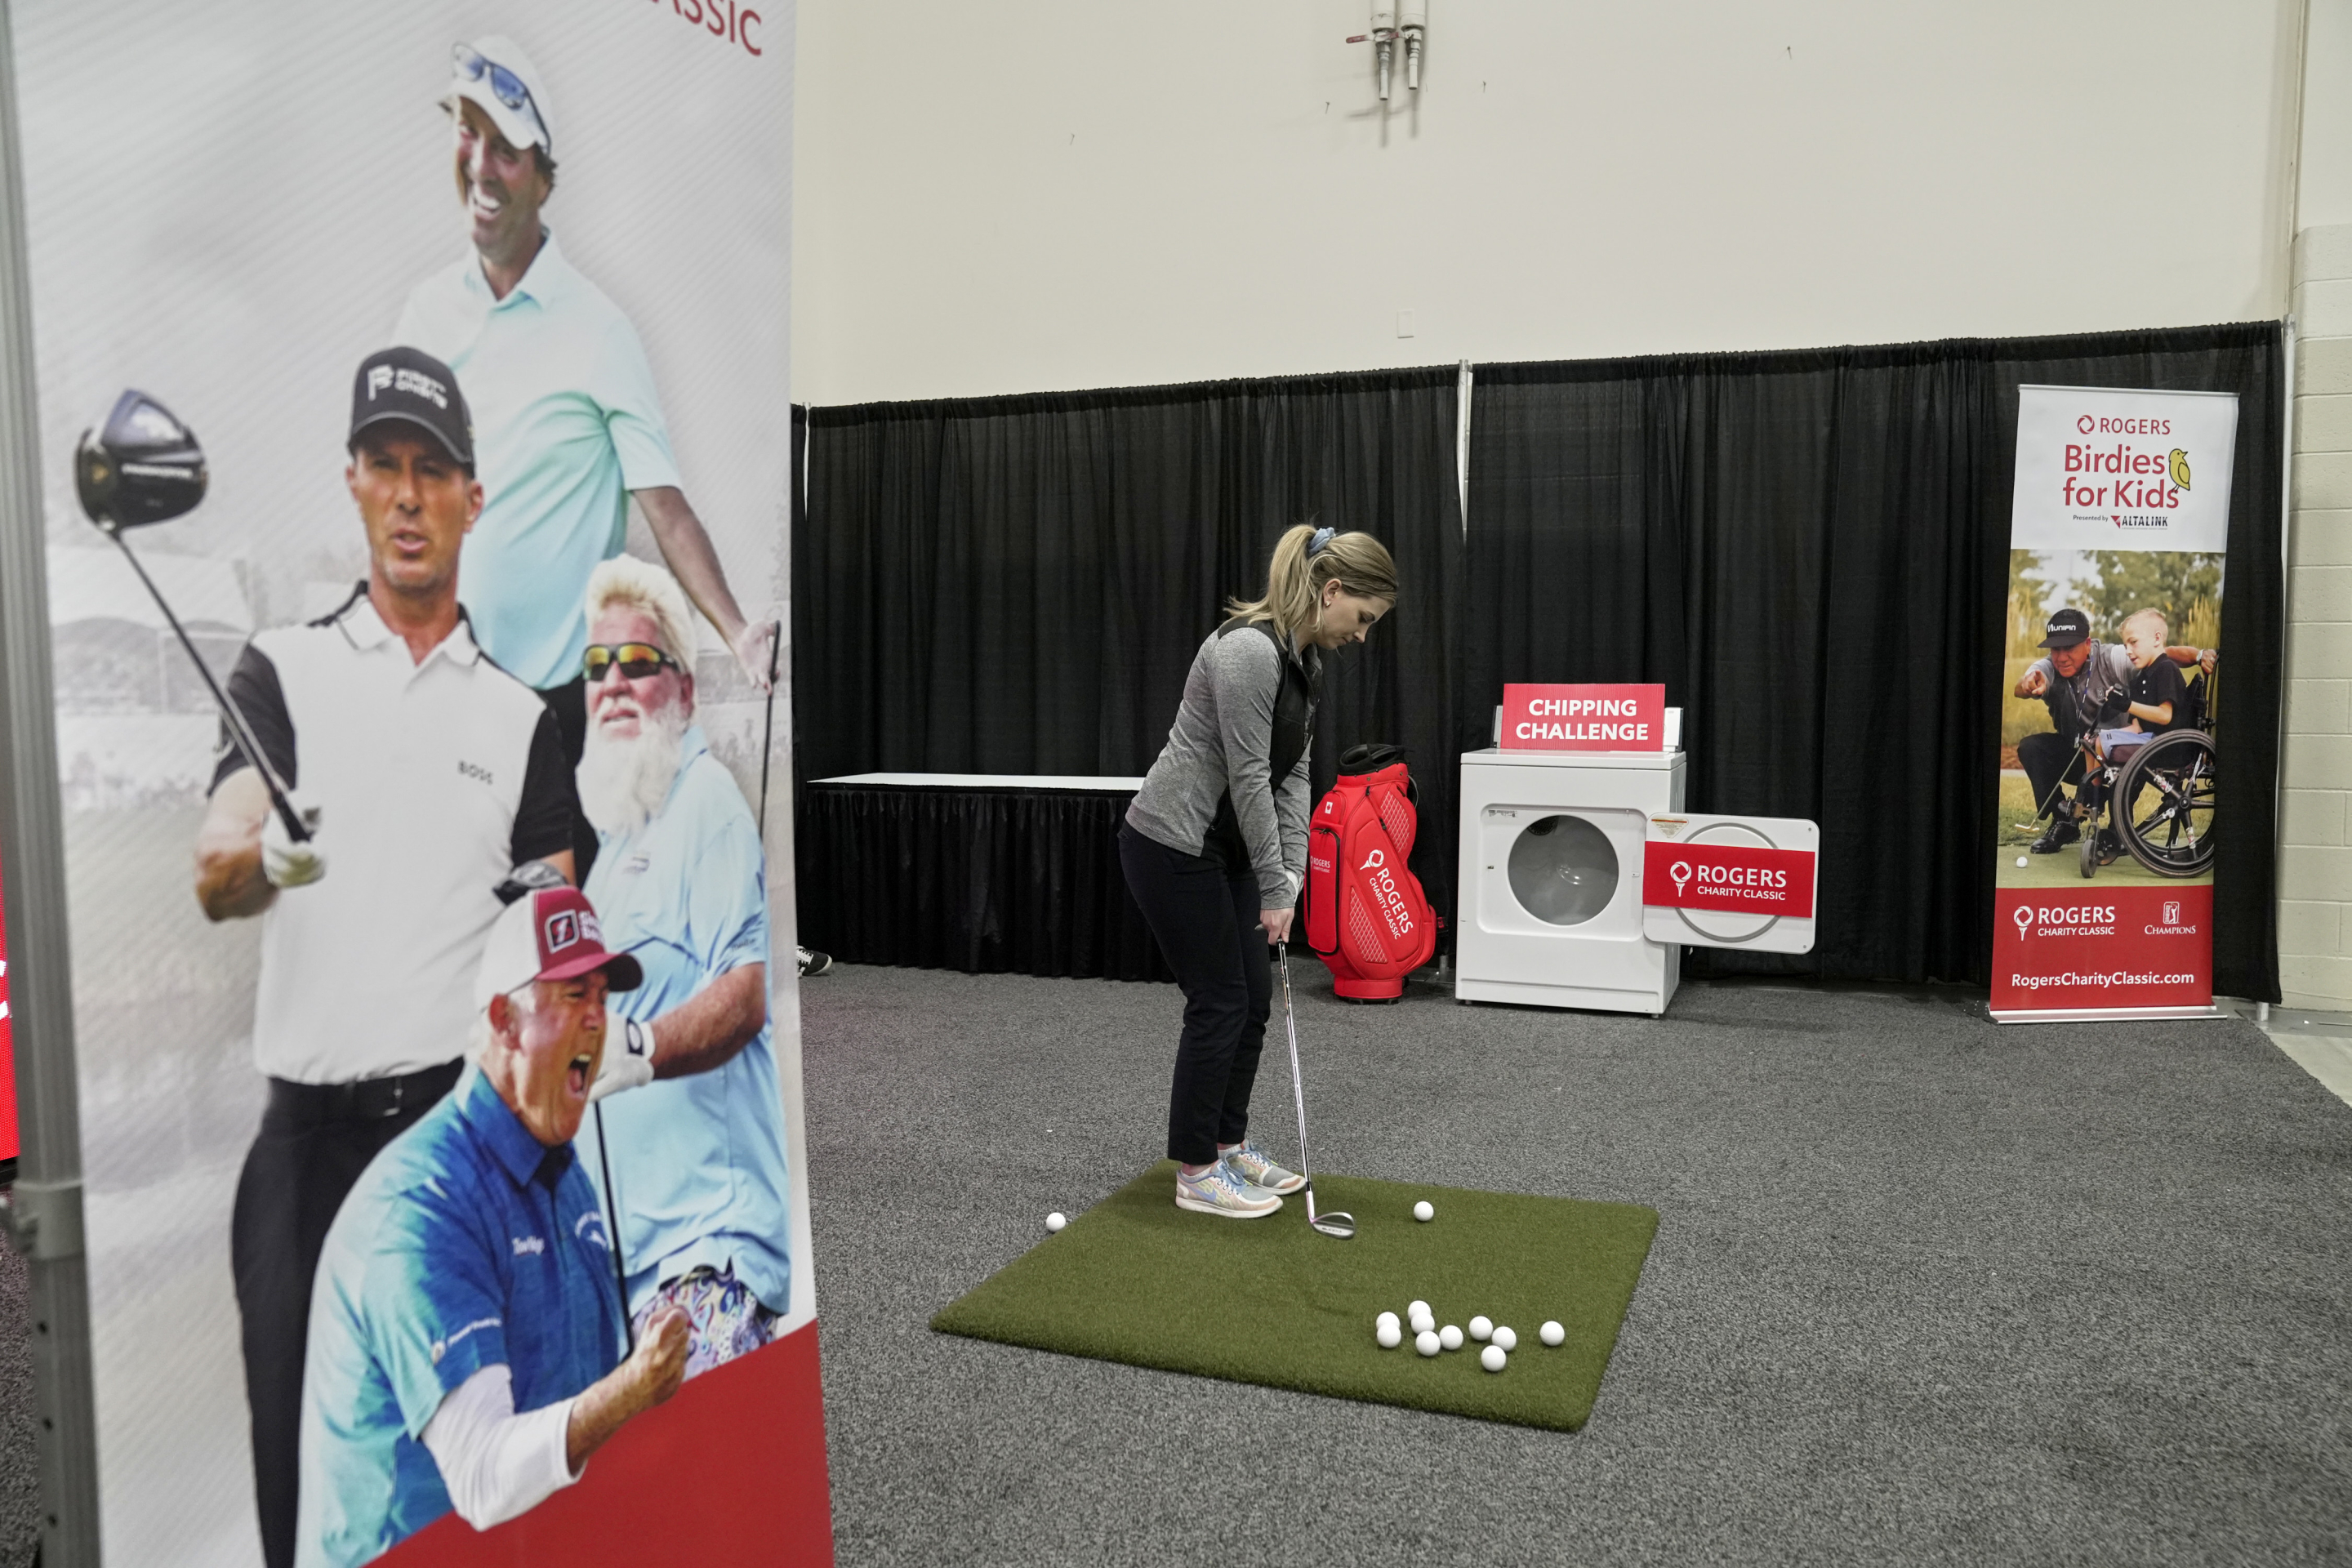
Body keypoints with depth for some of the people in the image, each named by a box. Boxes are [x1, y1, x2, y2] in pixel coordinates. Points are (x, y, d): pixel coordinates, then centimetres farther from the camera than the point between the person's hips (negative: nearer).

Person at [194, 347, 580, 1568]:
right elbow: (213, 880, -11)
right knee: (299, 1450, 3)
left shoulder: (519, 712, 8)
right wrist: (265, 855, -33)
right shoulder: (282, 669, 4)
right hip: (310, 1122, -1)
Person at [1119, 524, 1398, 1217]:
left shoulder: (1304, 659, 7)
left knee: (1253, 997, 13)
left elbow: (1291, 773, 8)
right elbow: (1249, 777, -23)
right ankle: (1196, 1173, 12)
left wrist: (1291, 872, 0)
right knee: (1219, 1002, -2)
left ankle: (1229, 1146, 27)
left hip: (1221, 844, 10)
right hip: (1171, 842, -10)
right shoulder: (1248, 648, -24)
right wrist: (1274, 890, -17)